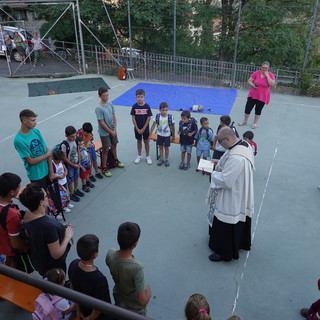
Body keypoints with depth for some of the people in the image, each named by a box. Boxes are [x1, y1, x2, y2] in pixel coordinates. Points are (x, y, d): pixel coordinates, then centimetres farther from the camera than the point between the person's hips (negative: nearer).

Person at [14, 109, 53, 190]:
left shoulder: (36, 131, -2)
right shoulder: (19, 140, -20)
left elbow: (47, 149, -1)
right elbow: (31, 161, -20)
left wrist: (51, 171, -4)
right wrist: (47, 154, -10)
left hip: (47, 171, 5)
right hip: (36, 176, -5)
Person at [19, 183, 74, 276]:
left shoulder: (27, 216, -14)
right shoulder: (48, 225, -40)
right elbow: (56, 254, -30)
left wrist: (60, 229, 1)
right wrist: (67, 236, -16)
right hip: (52, 265, -7)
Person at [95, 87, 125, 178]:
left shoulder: (110, 105, 0)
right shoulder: (98, 108, -21)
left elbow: (114, 117, 6)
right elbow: (101, 123, -20)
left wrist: (115, 129, -4)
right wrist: (111, 131, -14)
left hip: (113, 130, 7)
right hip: (104, 132, -7)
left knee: (114, 145, 22)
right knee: (106, 150, 0)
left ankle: (116, 161, 43)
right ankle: (104, 168, 12)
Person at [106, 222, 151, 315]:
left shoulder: (110, 255, -27)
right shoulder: (137, 268, -43)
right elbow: (143, 301, -36)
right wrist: (148, 290, -17)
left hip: (119, 301, 4)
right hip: (135, 307, -4)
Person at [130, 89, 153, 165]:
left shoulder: (147, 106, -13)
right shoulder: (134, 106, -10)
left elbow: (148, 118, -9)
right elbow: (133, 118, -6)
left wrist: (143, 128, -11)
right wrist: (137, 128, -10)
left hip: (145, 128, -1)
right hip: (137, 128, 1)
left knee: (146, 141, 9)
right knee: (139, 141, 15)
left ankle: (147, 156, 23)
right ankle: (139, 156, 30)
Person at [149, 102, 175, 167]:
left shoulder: (170, 117, -16)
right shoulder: (157, 116, -12)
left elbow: (172, 127, -6)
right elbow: (153, 125, -6)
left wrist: (173, 136, -1)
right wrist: (150, 135, -6)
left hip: (167, 135, -2)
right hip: (159, 135, 2)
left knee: (166, 147, 9)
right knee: (160, 147, 15)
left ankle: (166, 160, 28)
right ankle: (161, 158, 34)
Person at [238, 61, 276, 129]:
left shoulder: (271, 75, -8)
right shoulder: (256, 73, -6)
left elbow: (272, 84, -21)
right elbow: (249, 81, -1)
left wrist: (267, 75, -21)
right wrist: (253, 85, -21)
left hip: (262, 97, -1)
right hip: (253, 95, 1)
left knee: (258, 110, 12)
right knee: (248, 108, 4)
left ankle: (255, 123, 30)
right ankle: (245, 121, 28)